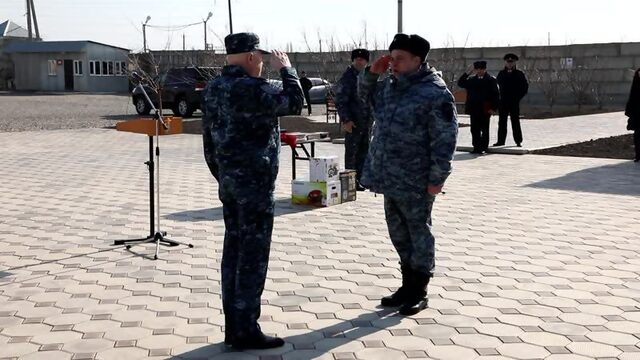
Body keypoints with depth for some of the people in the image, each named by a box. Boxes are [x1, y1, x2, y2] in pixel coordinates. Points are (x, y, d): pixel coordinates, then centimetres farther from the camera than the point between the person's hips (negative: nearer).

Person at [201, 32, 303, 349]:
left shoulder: (213, 89, 10)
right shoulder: (251, 89, -18)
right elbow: (294, 102, -9)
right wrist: (285, 68, 4)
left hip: (228, 183, 9)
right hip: (255, 184, -9)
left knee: (233, 252, 13)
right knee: (252, 256, -2)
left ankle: (232, 326, 19)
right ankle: (246, 331, 3)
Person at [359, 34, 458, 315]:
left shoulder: (435, 93, -16)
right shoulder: (390, 86, 8)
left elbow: (444, 139, -18)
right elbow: (365, 92, 27)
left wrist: (437, 178, -19)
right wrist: (373, 72, 7)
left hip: (415, 180, -8)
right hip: (391, 176, 8)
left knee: (418, 232, 5)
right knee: (398, 232, 16)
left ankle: (419, 292, 17)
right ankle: (408, 286, 30)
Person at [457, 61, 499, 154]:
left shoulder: (491, 80, -2)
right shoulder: (472, 79, 12)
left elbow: (496, 95, -4)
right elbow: (460, 83, 6)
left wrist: (493, 108, -11)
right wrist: (468, 73, -2)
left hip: (485, 110, -4)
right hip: (474, 109, 4)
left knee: (484, 130, 3)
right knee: (474, 130, 5)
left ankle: (483, 147, 9)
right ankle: (476, 147, 12)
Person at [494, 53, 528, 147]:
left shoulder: (519, 74, 1)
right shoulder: (501, 74, 8)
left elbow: (525, 87, 4)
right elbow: (497, 86, 16)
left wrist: (518, 97, -3)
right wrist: (499, 97, 5)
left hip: (514, 102, -3)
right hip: (503, 102, 3)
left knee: (515, 122, -1)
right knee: (502, 122, 5)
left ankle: (518, 141, 4)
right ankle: (501, 141, 10)